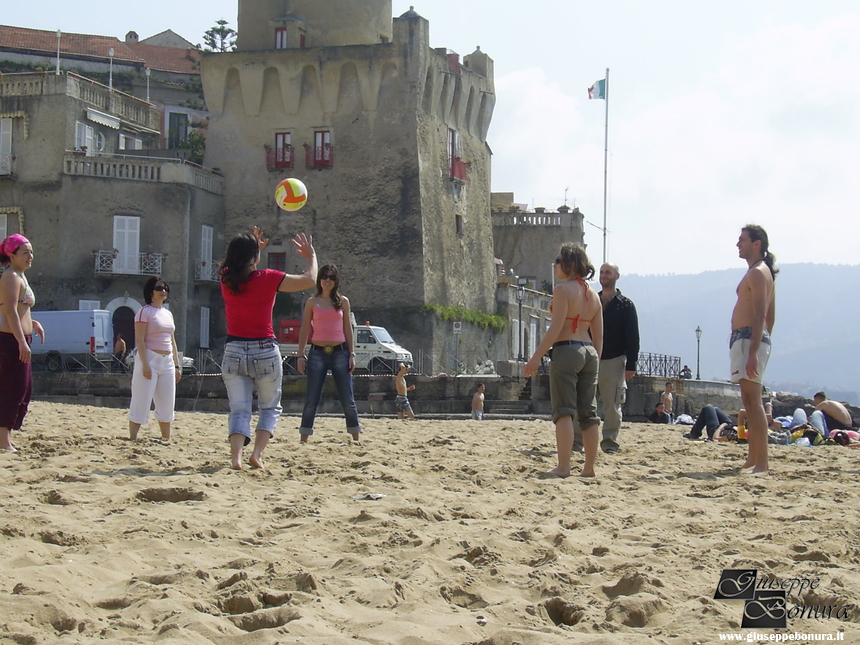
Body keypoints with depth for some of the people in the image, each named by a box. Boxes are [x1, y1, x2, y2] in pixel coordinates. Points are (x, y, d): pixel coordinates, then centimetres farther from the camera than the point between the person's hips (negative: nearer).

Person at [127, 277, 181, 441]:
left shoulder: (168, 314, 16)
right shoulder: (145, 311, -6)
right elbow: (140, 340, -13)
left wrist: (177, 365, 15)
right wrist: (145, 364, -20)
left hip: (167, 362, 7)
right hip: (150, 359, -7)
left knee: (167, 405, 10)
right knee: (141, 403, -7)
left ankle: (166, 439, 19)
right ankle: (132, 439, -5)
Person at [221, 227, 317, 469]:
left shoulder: (226, 279, 1)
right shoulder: (268, 279, -10)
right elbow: (309, 280, -1)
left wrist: (255, 247, 34)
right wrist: (311, 255, 16)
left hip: (234, 352, 3)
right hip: (265, 351, -2)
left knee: (239, 410, 3)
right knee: (270, 407, 14)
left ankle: (235, 456, -16)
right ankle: (257, 453, -4)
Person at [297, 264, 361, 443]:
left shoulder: (343, 301, 9)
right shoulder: (312, 302, 6)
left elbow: (347, 328, 10)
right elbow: (305, 330, 6)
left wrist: (352, 354, 2)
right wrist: (301, 355, -1)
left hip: (340, 352, 1)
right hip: (318, 353, -1)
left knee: (347, 400, 2)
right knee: (312, 400, -1)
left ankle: (356, 439, 9)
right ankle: (304, 440, 3)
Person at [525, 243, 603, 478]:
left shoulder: (563, 289, -6)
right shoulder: (593, 295, 16)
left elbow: (556, 328, -15)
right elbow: (598, 337, 15)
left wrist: (536, 357, -14)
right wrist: (594, 362, 23)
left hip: (566, 350, -7)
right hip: (589, 352, 7)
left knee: (564, 411, -7)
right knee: (588, 413, 9)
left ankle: (563, 466, -12)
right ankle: (589, 466, 11)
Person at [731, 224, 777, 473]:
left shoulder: (757, 273, -10)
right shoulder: (759, 273, 21)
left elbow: (760, 317, -20)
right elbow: (770, 317, 24)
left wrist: (753, 352, -26)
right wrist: (760, 346, 24)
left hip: (749, 339, -11)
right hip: (743, 340, 11)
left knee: (753, 401, -14)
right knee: (749, 401, 12)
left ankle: (761, 463, -19)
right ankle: (753, 459, 16)